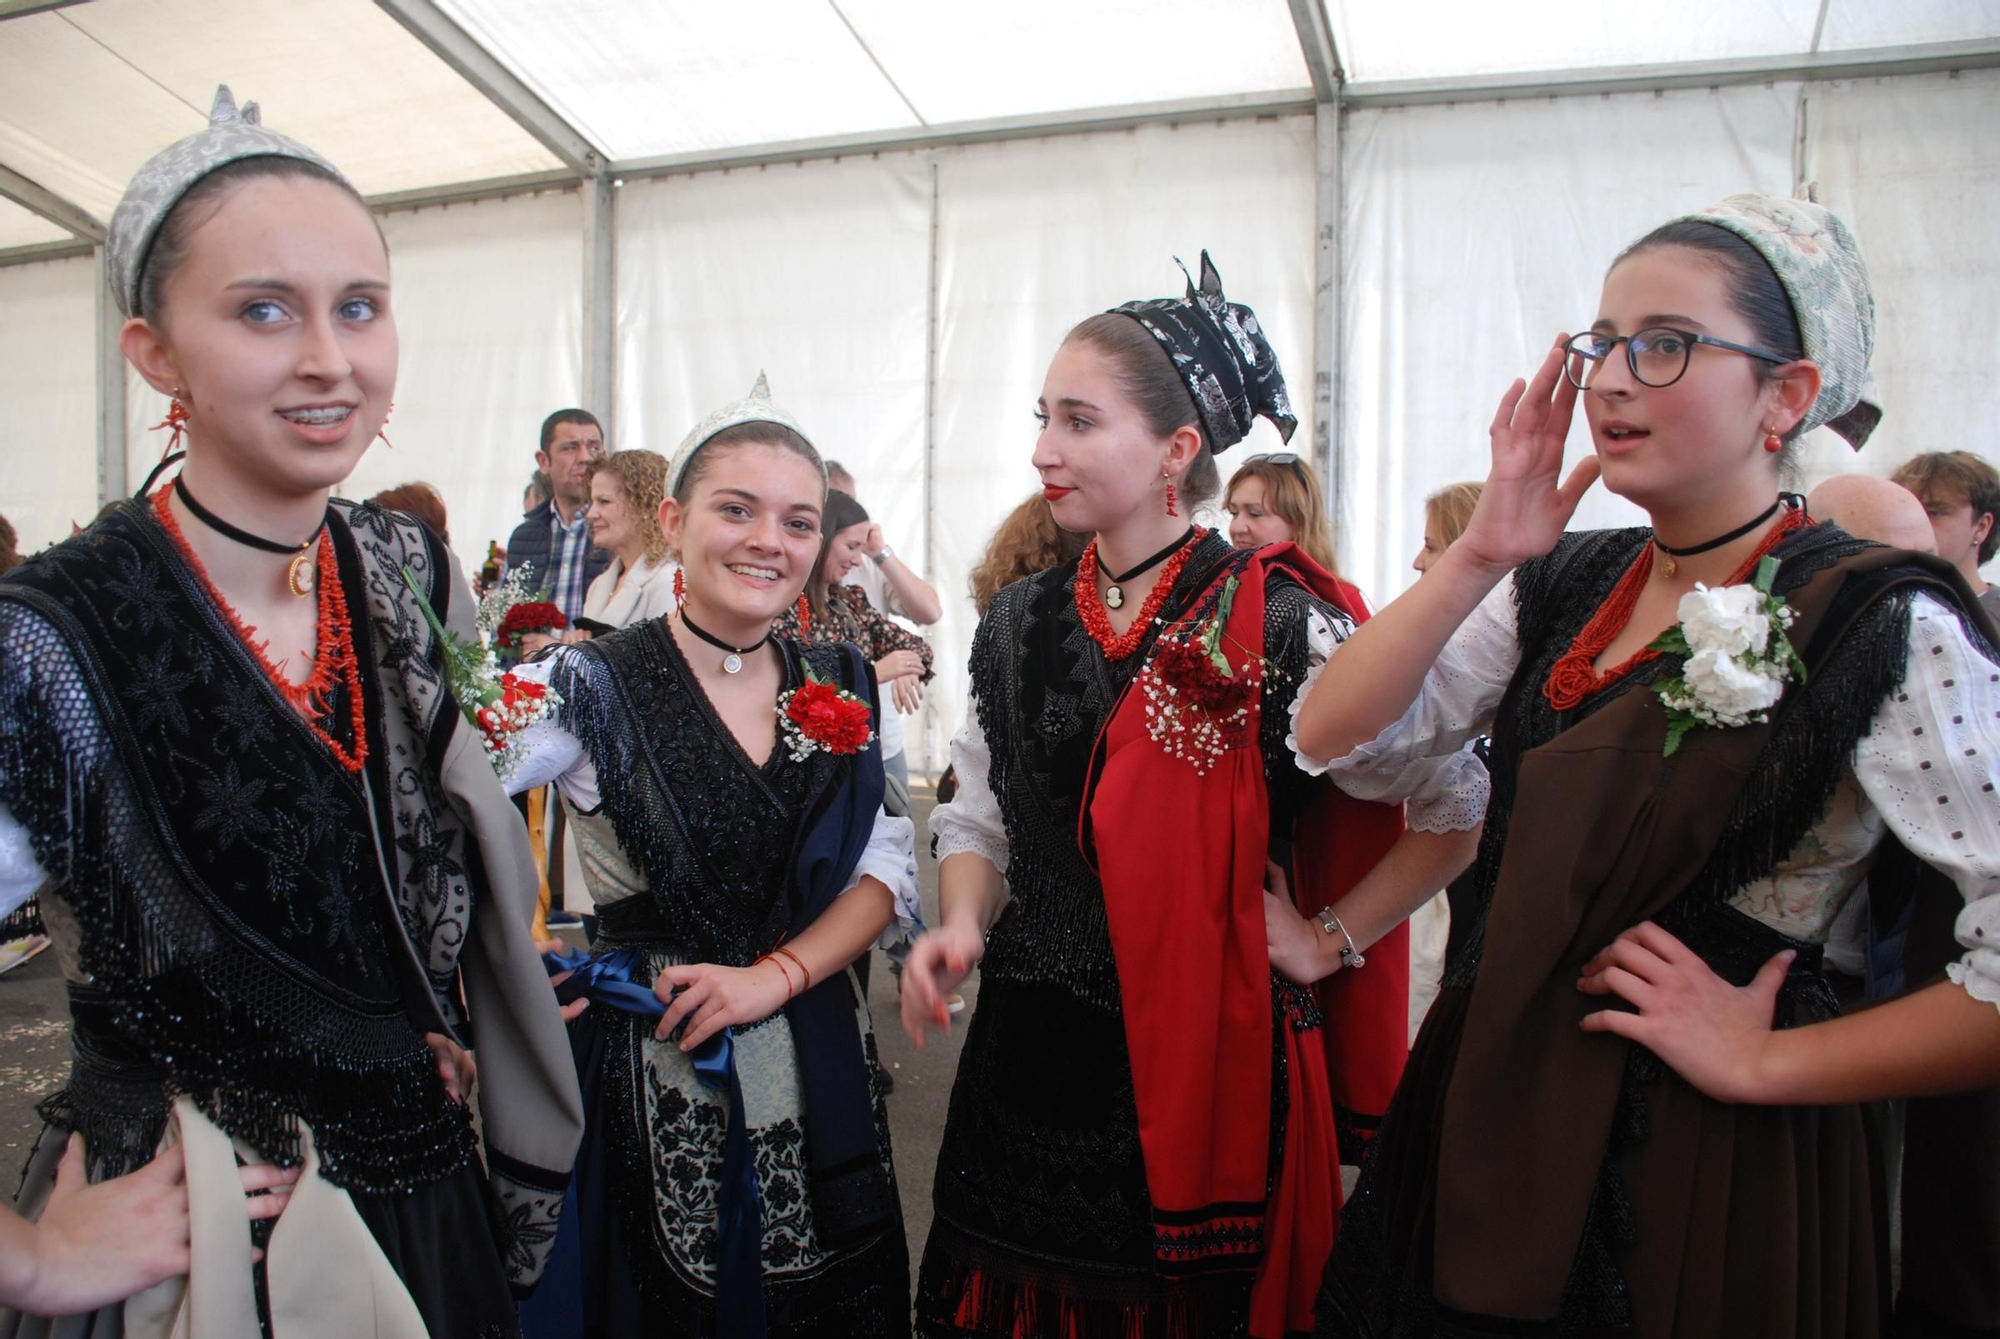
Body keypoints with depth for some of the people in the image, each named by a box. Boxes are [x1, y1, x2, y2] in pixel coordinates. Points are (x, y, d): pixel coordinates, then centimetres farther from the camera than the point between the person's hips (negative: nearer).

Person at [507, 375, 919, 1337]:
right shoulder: (591, 686, -11)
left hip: (818, 1066, 4)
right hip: (649, 1076, -4)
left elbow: (886, 865, 0)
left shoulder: (844, 687, 2)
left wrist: (777, 973, -12)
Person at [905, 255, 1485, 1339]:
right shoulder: (1017, 625, 4)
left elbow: (1462, 808, -8)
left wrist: (1325, 943, -7)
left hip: (1209, 1057, -4)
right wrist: (962, 926, -4)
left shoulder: (1282, 627, -12)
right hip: (1027, 1056, 5)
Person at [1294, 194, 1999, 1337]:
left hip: (1704, 1166, -5)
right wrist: (1480, 555, -14)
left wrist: (1767, 1061, -14)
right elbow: (1337, 737, -5)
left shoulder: (1883, 626, -15)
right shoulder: (1566, 583, 2)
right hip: (1494, 1120, 6)